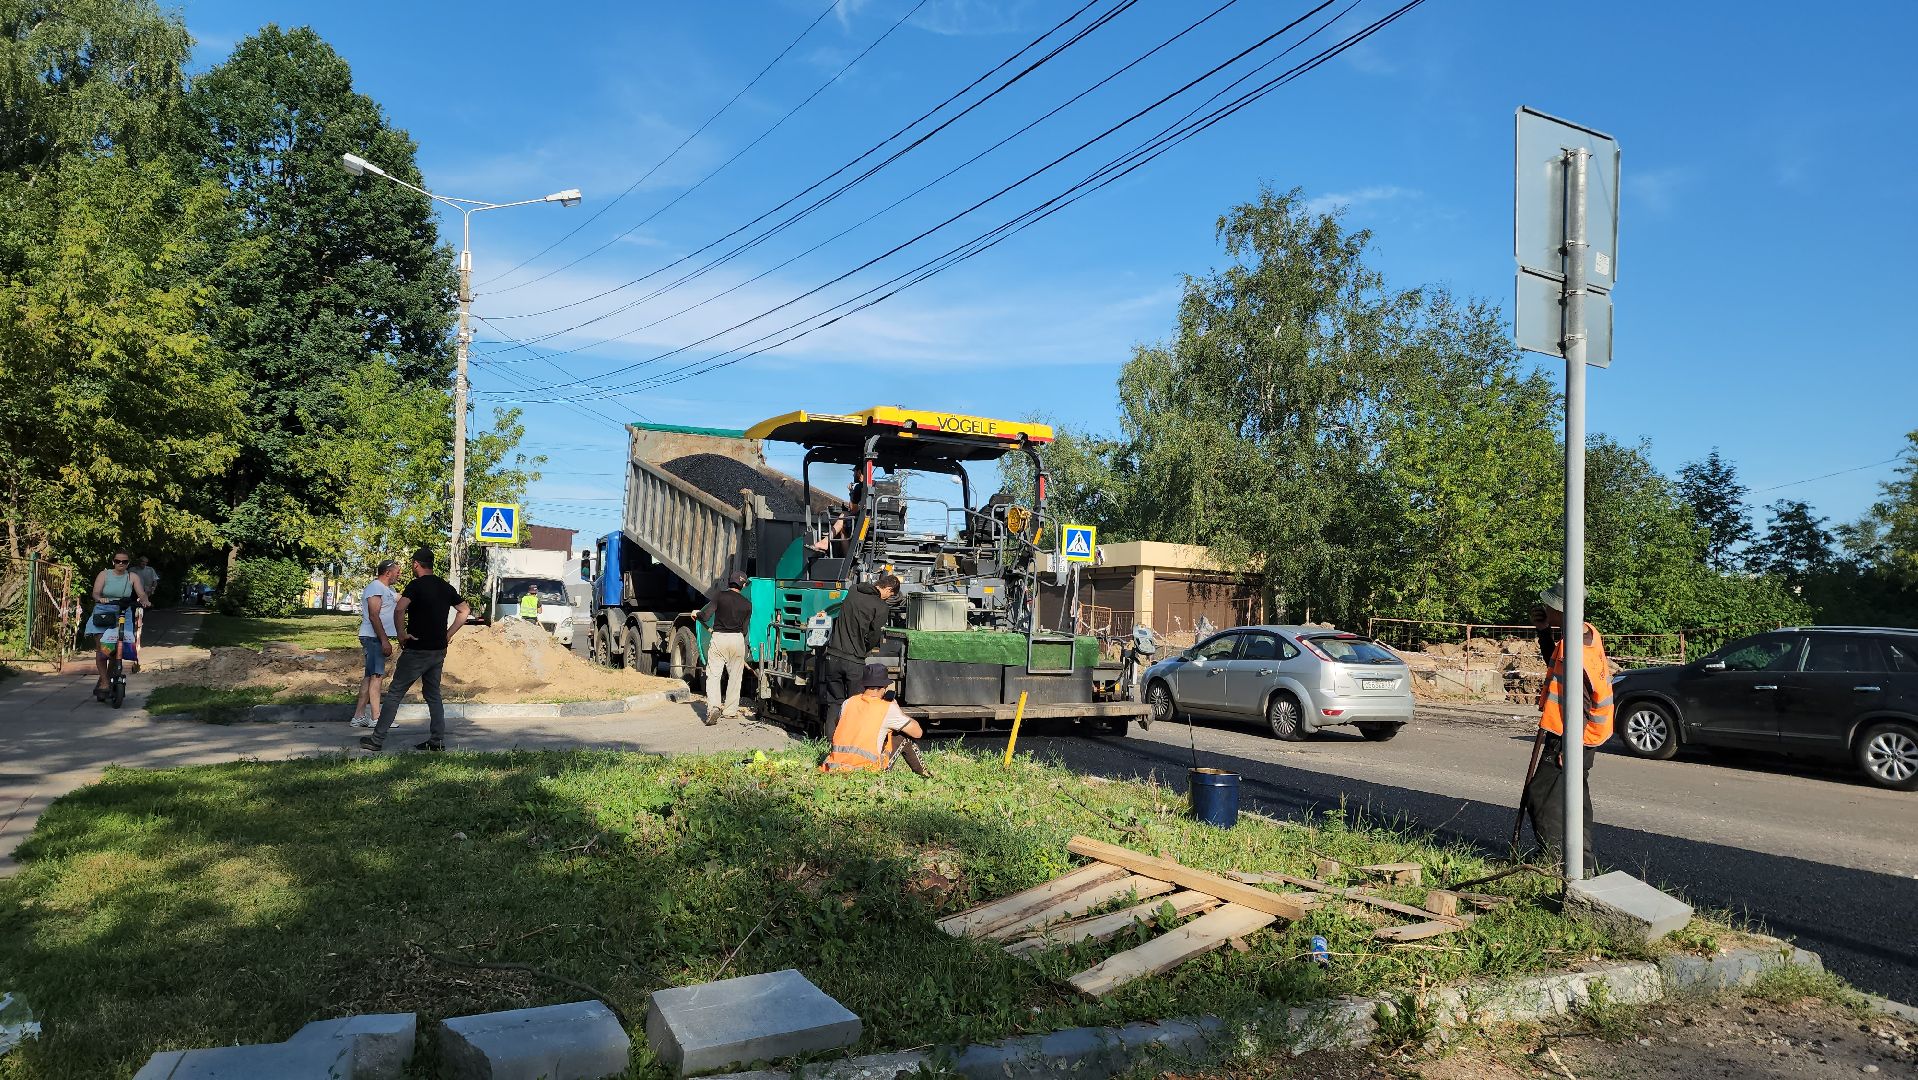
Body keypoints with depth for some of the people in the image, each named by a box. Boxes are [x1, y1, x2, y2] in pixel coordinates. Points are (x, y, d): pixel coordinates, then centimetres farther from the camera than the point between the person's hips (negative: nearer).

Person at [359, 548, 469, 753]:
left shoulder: (416, 585, -12)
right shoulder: (446, 587, 8)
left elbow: (399, 609, -28)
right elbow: (465, 610, 16)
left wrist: (401, 634, -15)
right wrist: (448, 635, 14)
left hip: (416, 650, -6)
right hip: (439, 650, 6)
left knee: (394, 694, 2)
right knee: (433, 695, 14)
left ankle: (377, 739, 5)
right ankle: (438, 740, 10)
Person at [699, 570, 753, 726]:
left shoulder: (721, 596, -3)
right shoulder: (747, 604, 6)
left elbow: (705, 616, -8)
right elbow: (744, 629, 8)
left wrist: (697, 614, 12)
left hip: (718, 638, -2)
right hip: (738, 639, 2)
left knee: (713, 675, -2)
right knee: (735, 676, 14)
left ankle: (713, 706, -21)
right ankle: (730, 710, 19)